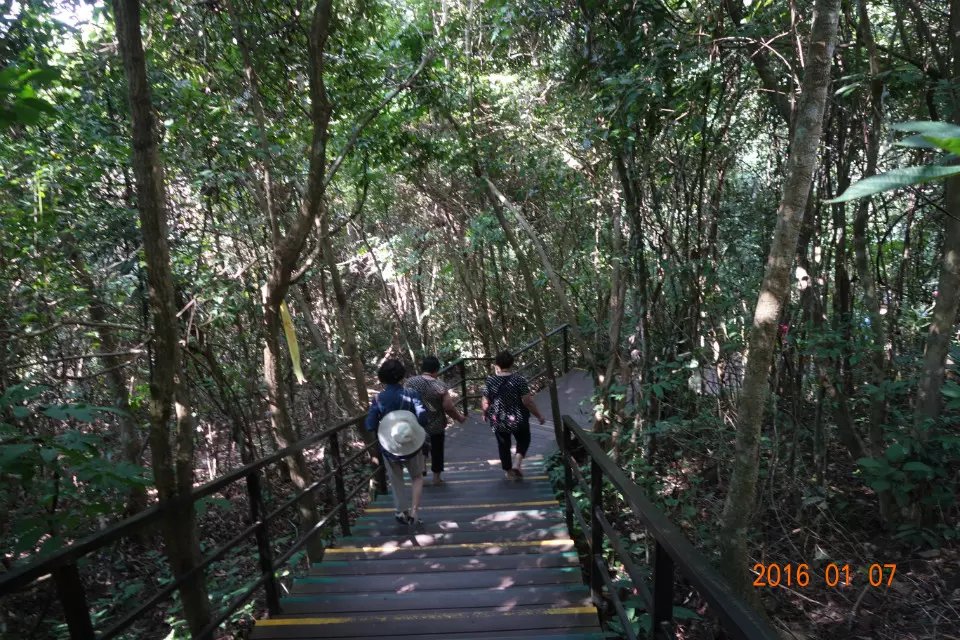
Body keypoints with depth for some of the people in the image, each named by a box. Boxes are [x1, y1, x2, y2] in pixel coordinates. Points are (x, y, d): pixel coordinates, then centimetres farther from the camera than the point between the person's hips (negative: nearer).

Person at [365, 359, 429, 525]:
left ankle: (402, 512, 35)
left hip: (389, 448, 1)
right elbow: (423, 418, -22)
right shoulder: (411, 394, -16)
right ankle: (414, 512, 13)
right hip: (412, 446, -1)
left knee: (396, 481, 24)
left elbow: (370, 426, -14)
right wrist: (415, 428, -1)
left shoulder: (378, 399, -13)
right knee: (417, 478, 23)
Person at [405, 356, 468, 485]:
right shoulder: (440, 385, -16)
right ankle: (436, 477, 25)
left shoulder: (409, 382, -9)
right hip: (436, 426, -2)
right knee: (437, 451, 16)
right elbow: (448, 407, -15)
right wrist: (459, 417, 1)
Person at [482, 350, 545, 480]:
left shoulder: (490, 382, -10)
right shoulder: (519, 380, -16)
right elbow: (527, 401, -16)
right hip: (518, 419, -1)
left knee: (503, 445, 19)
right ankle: (517, 464, 8)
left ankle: (509, 471, 28)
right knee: (523, 440, 24)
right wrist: (539, 415, -2)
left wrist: (485, 414, 17)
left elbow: (485, 403, -3)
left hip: (498, 421, 1)